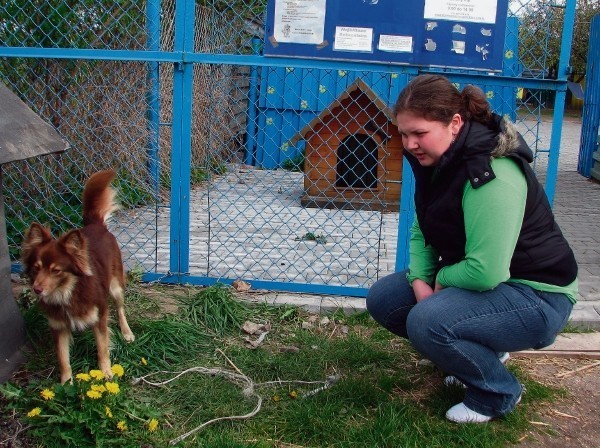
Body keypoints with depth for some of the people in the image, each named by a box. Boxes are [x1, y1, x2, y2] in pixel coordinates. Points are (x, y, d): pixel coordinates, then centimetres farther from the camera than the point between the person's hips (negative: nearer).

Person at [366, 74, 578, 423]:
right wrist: (420, 280, -11)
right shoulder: (439, 162, -1)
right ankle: (481, 352, 19)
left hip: (536, 296, -9)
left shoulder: (490, 175, -29)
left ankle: (498, 393, -2)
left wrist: (442, 278, -13)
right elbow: (421, 232, 6)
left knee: (426, 322, -31)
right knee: (382, 300, 3)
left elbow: (485, 272, -33)